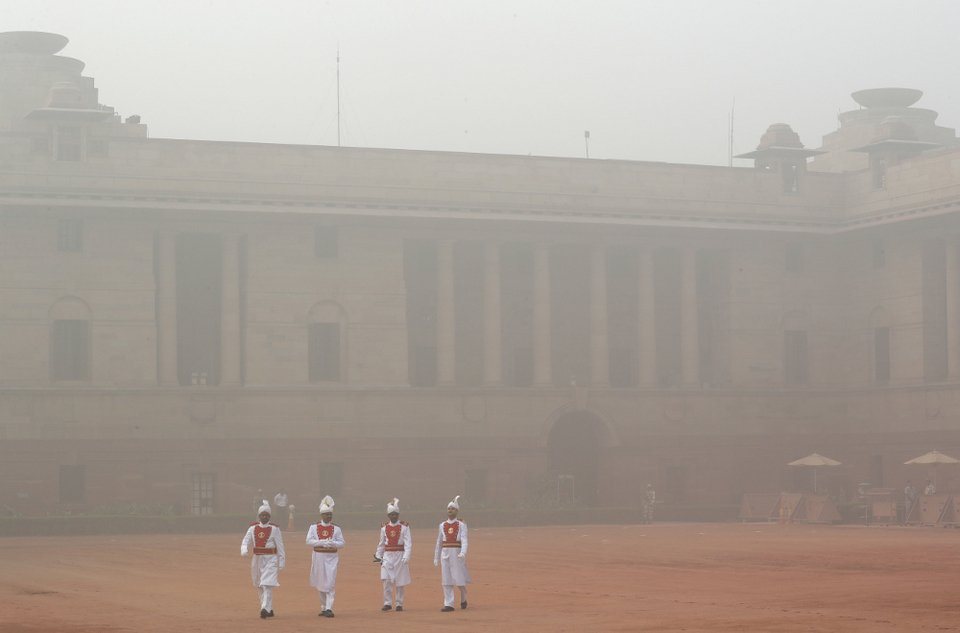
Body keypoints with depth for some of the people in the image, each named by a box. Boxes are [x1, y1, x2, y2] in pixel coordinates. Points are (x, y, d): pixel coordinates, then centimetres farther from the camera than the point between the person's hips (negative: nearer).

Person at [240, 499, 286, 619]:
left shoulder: (274, 529, -4)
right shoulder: (253, 528, 6)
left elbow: (280, 546, -3)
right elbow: (246, 541, 1)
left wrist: (281, 562, -6)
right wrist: (244, 550, -21)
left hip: (270, 560, -5)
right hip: (257, 559, 5)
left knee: (267, 585, -16)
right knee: (260, 586, 12)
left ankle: (265, 609, -23)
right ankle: (270, 609, 24)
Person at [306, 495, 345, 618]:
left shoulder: (336, 529, 5)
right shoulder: (314, 527, 4)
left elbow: (341, 543, 0)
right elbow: (309, 541, -7)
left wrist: (332, 543, -19)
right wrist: (322, 542, -18)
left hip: (332, 558, -1)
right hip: (319, 557, 1)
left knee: (330, 584, -11)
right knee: (320, 584, 10)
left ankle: (329, 609, -16)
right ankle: (323, 607, 24)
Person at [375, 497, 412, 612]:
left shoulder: (404, 527, -3)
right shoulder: (384, 528, 8)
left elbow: (408, 543, -9)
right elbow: (381, 544, 17)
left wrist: (406, 557, -19)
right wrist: (378, 556, 14)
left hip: (400, 556, -2)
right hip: (387, 557, 2)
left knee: (400, 582, 3)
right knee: (386, 580, -8)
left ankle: (399, 604, 12)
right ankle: (387, 603, -2)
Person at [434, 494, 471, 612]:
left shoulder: (461, 525, -1)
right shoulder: (442, 525, 10)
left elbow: (464, 540, -13)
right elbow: (439, 543, 15)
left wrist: (463, 553, -29)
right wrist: (436, 558, 13)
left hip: (457, 553, -3)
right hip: (445, 554, 3)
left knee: (459, 579, -1)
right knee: (446, 580, -1)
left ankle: (463, 598, 27)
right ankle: (448, 604, 0)